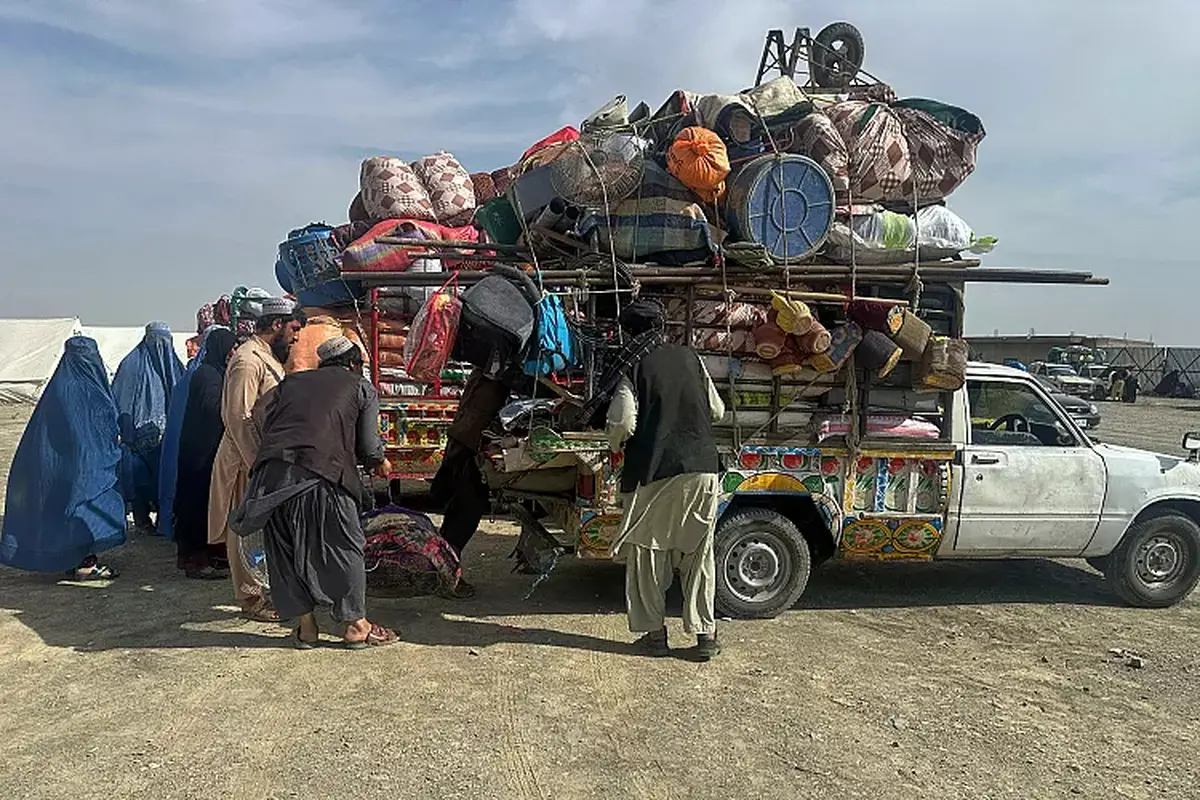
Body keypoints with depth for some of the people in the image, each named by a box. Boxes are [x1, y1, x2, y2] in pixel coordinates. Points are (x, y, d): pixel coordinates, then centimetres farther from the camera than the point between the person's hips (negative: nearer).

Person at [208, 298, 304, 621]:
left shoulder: (269, 357, 14)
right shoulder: (248, 360, -17)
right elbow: (237, 417, -23)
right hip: (247, 461, -10)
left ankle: (261, 589, 28)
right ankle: (251, 600, 10)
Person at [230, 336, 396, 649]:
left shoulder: (294, 381, 26)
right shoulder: (363, 388, 14)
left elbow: (260, 415, 17)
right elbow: (368, 446, 7)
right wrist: (380, 463, 27)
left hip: (272, 473, 5)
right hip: (321, 475, -4)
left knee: (285, 549, 16)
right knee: (343, 548, 9)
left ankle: (305, 626, 24)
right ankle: (356, 626, 17)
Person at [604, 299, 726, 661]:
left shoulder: (633, 367, -4)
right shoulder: (688, 357, 8)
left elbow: (623, 422, -12)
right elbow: (716, 410, 14)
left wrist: (616, 444, 9)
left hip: (653, 472, -3)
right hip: (701, 468, 4)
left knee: (647, 551, 10)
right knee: (699, 552, 11)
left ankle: (653, 633, 14)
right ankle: (705, 634, 12)